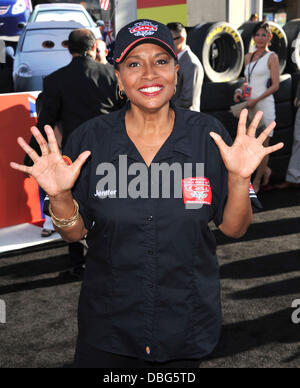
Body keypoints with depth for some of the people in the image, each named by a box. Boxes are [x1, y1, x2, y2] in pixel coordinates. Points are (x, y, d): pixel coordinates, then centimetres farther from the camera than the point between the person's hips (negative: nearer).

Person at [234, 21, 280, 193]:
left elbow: (275, 85, -8)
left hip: (264, 104, -6)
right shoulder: (248, 57, 15)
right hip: (250, 105, 6)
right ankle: (266, 170, 31)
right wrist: (240, 92, 2)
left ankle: (256, 182, 12)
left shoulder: (272, 57, -3)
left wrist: (256, 100, -16)